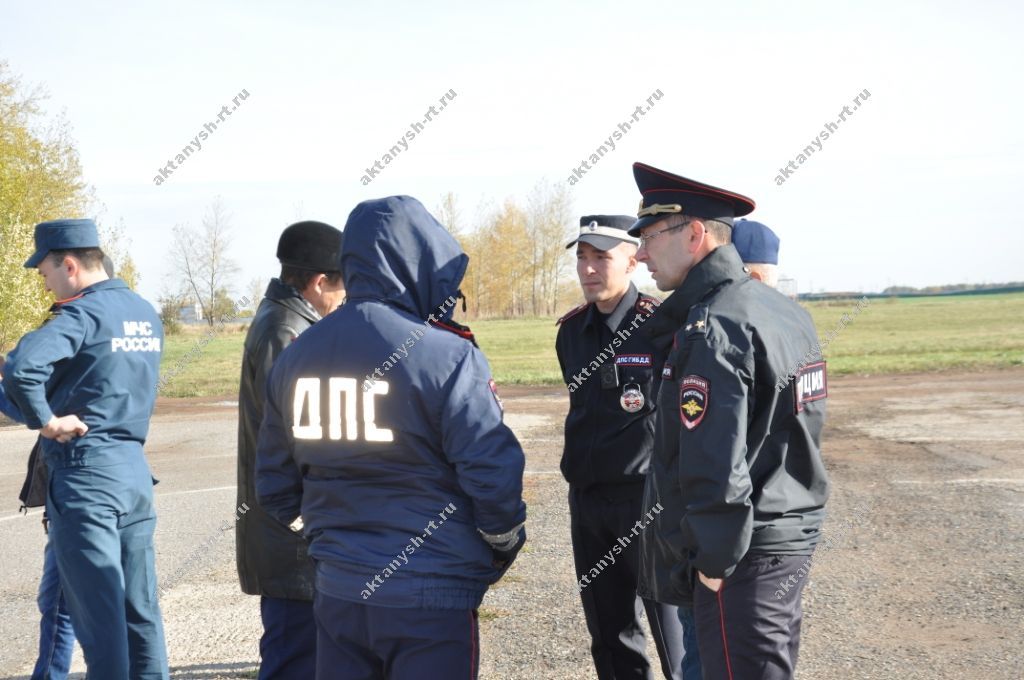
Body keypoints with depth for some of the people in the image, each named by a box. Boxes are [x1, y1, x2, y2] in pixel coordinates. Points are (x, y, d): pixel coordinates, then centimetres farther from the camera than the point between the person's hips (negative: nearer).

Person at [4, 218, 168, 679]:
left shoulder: (83, 313, -14)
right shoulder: (146, 314, 12)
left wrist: (44, 420, -16)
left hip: (84, 473, -8)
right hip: (135, 469, 8)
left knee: (96, 610, -2)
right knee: (140, 607, 12)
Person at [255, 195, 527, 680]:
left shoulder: (294, 357, 4)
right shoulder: (446, 356, -15)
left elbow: (275, 485, 9)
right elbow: (493, 472, -15)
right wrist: (504, 548, 3)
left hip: (336, 590, 5)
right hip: (430, 598, -5)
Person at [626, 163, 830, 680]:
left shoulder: (711, 329, -20)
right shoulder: (784, 310, 10)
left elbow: (715, 467, -24)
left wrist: (715, 562, -17)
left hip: (747, 553, -10)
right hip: (797, 533, 10)